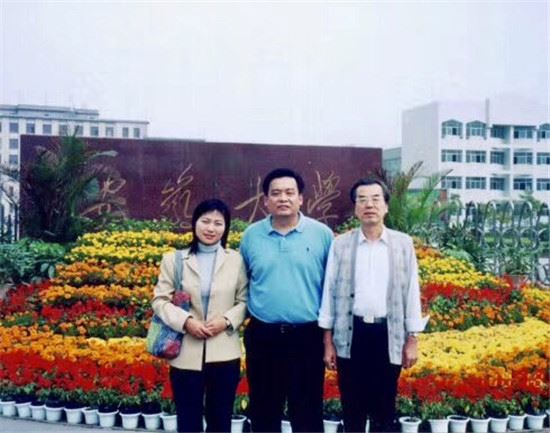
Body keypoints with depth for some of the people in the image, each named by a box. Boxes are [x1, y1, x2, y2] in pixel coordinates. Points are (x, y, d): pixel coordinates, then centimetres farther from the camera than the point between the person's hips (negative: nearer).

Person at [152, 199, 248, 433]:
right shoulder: (174, 259, 5)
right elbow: (160, 301, 0)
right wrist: (185, 321, -15)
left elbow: (244, 301, 4)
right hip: (186, 354, 0)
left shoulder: (236, 260, 7)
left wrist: (227, 320, -14)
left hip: (224, 353, 1)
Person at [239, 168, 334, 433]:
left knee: (307, 410, 7)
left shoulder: (322, 234, -2)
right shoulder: (251, 236, 3)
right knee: (263, 410, 12)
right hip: (262, 336, 2)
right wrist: (248, 315, 10)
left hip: (307, 336, -2)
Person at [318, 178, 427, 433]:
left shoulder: (403, 244, 4)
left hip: (388, 334, 0)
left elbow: (411, 292, 4)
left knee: (384, 410, 8)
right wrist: (328, 342, 0)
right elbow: (330, 292, 3)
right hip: (351, 334, 0)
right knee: (352, 409, 8)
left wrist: (412, 340, 1)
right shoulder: (340, 244, 2)